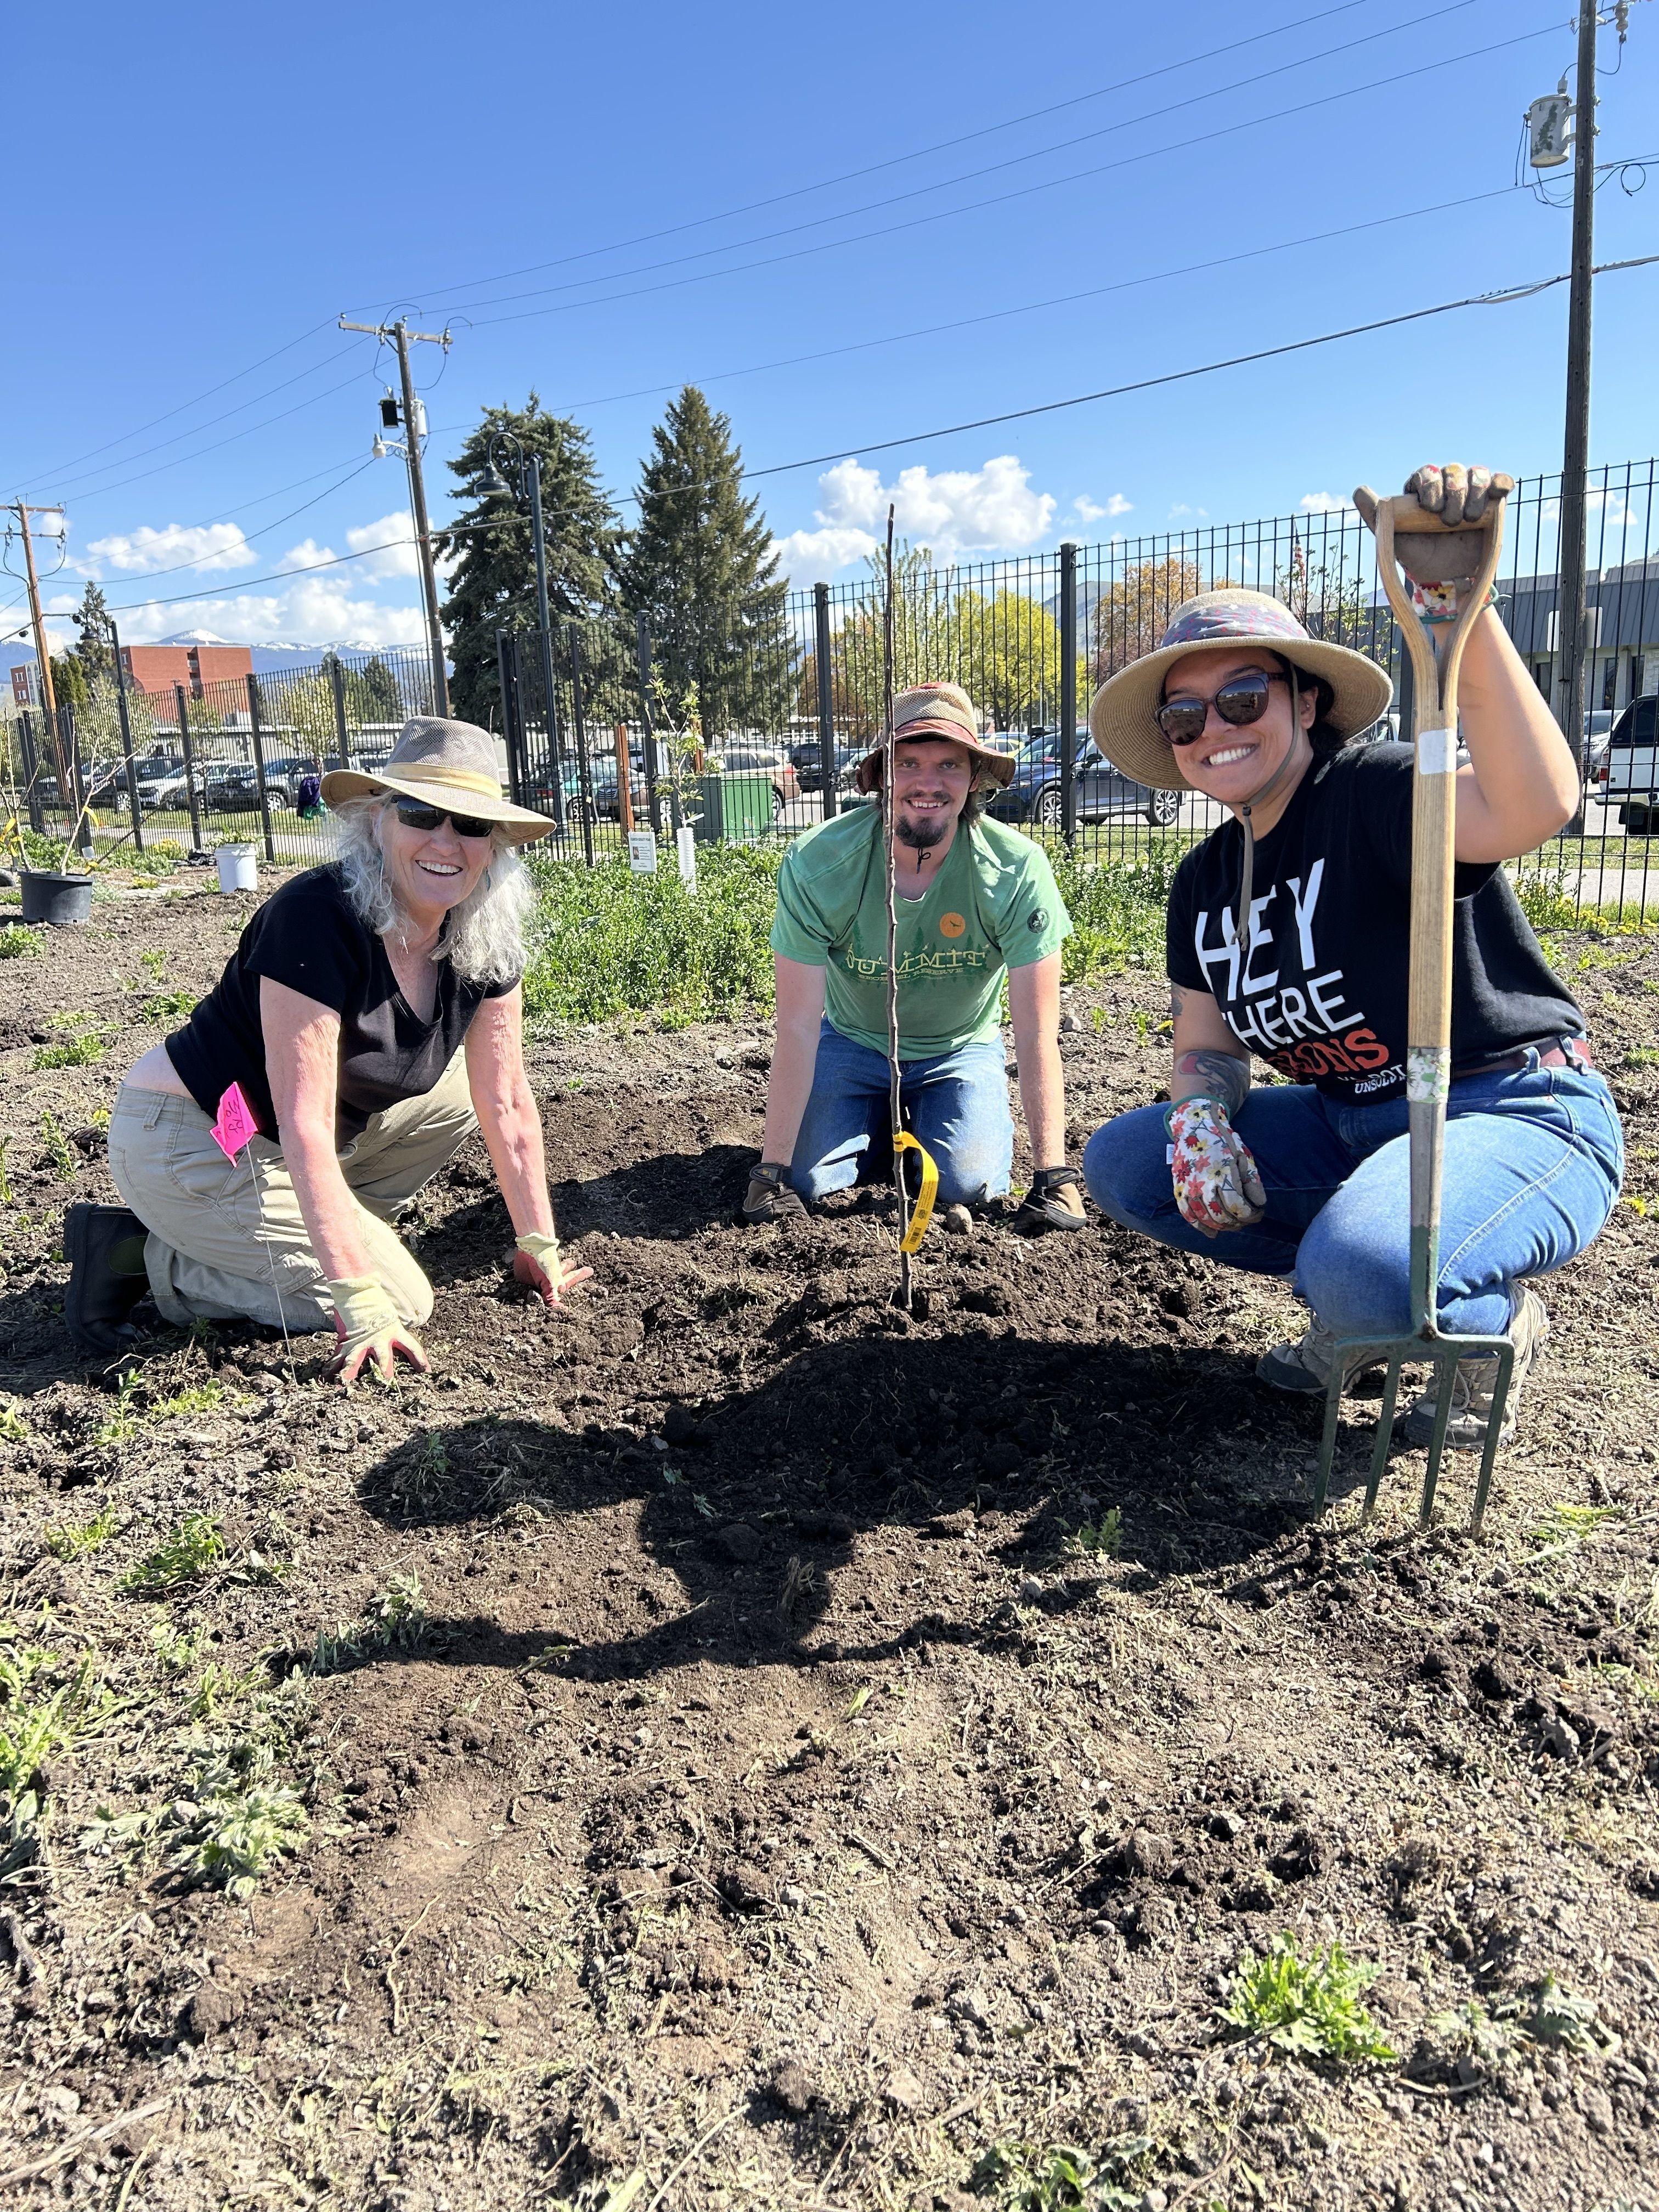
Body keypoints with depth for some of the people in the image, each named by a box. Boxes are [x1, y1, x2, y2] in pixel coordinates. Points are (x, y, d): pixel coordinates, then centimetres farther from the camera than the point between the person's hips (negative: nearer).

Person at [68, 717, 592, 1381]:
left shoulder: (485, 939, -6)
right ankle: (149, 1259, -1)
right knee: (401, 1302, -10)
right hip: (187, 1146, -8)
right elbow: (305, 1126, -30)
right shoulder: (319, 917, -28)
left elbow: (506, 1102, 1)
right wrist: (362, 1304, -31)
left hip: (276, 1148, 8)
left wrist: (538, 1245, 0)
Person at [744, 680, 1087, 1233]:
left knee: (969, 1185, -19)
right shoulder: (816, 862, -27)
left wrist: (1053, 1175, -30)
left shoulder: (1017, 869, -28)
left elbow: (1037, 1035, -25)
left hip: (961, 1047, 0)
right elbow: (798, 1028, -24)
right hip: (853, 1040, 1)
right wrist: (772, 1170, -26)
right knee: (809, 1179, -15)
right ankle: (879, 1121, 21)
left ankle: (920, 1120, 18)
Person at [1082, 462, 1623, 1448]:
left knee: (1362, 1271, -38)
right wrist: (1202, 1118, -12)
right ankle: (1366, 1300, 8)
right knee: (1122, 1162, -1)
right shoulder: (1204, 884, 8)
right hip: (1350, 1122, 8)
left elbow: (1535, 807, -38)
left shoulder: (1371, 791, -16)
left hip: (1519, 1116, -8)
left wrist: (1459, 603, -42)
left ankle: (1494, 1317, 1)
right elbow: (1208, 1050, 12)